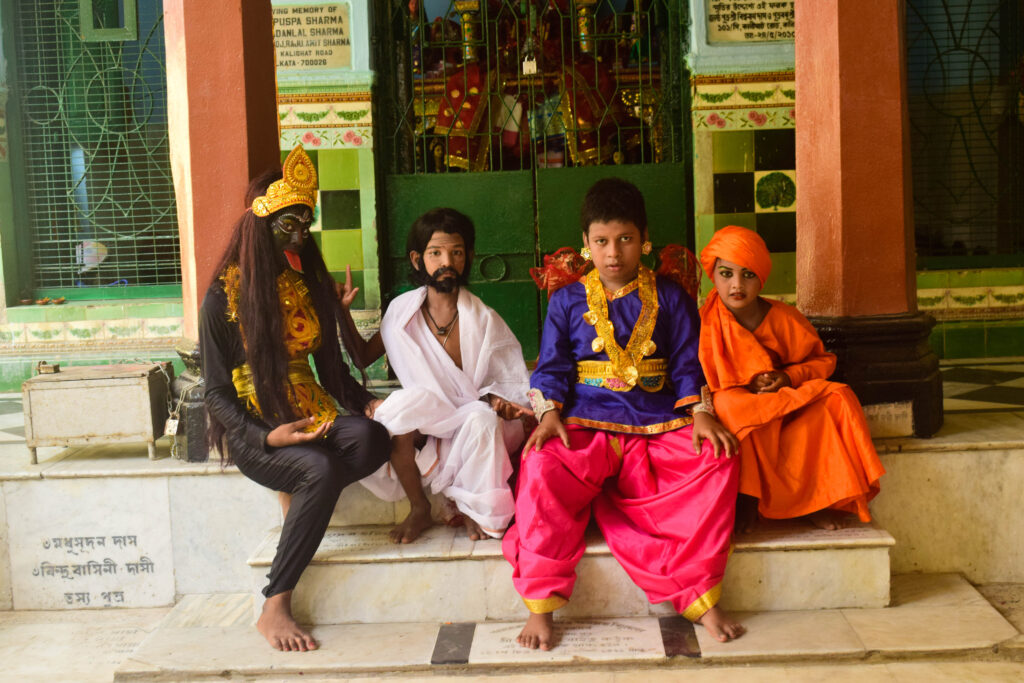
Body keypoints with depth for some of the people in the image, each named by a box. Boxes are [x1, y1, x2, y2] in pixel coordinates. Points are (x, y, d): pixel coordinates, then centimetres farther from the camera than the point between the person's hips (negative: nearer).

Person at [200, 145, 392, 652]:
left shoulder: (313, 285, 13)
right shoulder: (224, 296, -3)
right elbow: (217, 394, -4)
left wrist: (369, 403, -5)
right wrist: (265, 436, -21)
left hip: (312, 419, 4)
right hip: (253, 433, -4)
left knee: (369, 437, -32)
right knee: (321, 469, -36)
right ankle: (274, 608, -27)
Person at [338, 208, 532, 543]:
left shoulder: (484, 321, -5)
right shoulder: (403, 311, 1)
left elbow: (513, 383, -1)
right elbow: (363, 358, 11)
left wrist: (496, 400, -22)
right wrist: (343, 314, 0)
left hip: (478, 430, -2)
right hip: (423, 430, 2)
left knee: (481, 419, -35)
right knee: (399, 406, -29)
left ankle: (476, 509, -7)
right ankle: (418, 509, -8)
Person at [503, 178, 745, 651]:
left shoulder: (668, 298, 13)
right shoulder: (568, 300, 12)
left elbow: (687, 363, 9)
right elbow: (551, 368, 8)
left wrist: (700, 413, -8)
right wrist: (549, 413, -11)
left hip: (659, 427, 1)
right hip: (585, 426, -1)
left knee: (716, 464, -26)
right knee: (542, 470, -31)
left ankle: (702, 599, -14)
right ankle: (540, 607, -19)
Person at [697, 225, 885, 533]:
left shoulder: (785, 318, -1)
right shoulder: (704, 323, -11)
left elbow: (823, 360, 9)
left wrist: (789, 377, -12)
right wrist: (748, 391, -23)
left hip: (784, 409, 3)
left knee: (837, 399, -20)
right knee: (729, 406, -37)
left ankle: (818, 499, -11)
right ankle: (742, 497, -18)